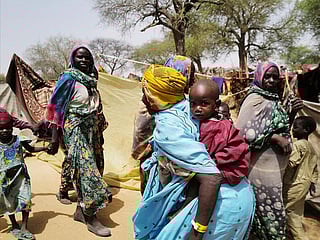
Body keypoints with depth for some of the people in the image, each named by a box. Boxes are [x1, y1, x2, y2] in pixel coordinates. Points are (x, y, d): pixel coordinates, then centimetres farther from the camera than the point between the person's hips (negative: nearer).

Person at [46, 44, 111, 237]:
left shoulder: (91, 80, 12)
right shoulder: (69, 78, -7)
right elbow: (56, 108, -9)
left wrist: (98, 134, 17)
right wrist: (55, 139, -13)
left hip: (91, 131, 7)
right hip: (76, 131, -7)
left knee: (86, 170, 11)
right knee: (87, 170, -7)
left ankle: (81, 210, 26)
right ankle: (91, 218, 5)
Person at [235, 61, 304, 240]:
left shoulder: (273, 99, 10)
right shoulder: (256, 99, -16)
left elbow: (281, 127, 17)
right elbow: (244, 132, -26)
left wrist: (292, 113, 1)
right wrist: (275, 138, -21)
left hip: (273, 166, 8)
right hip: (262, 167, -8)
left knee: (265, 211, 21)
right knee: (273, 214, 5)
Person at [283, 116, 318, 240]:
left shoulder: (297, 145, -19)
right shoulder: (310, 146, 10)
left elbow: (290, 164, -26)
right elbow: (314, 167, 14)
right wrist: (312, 182, 18)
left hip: (295, 184, -9)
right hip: (304, 182, 9)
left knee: (289, 210, 2)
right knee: (297, 211, 19)